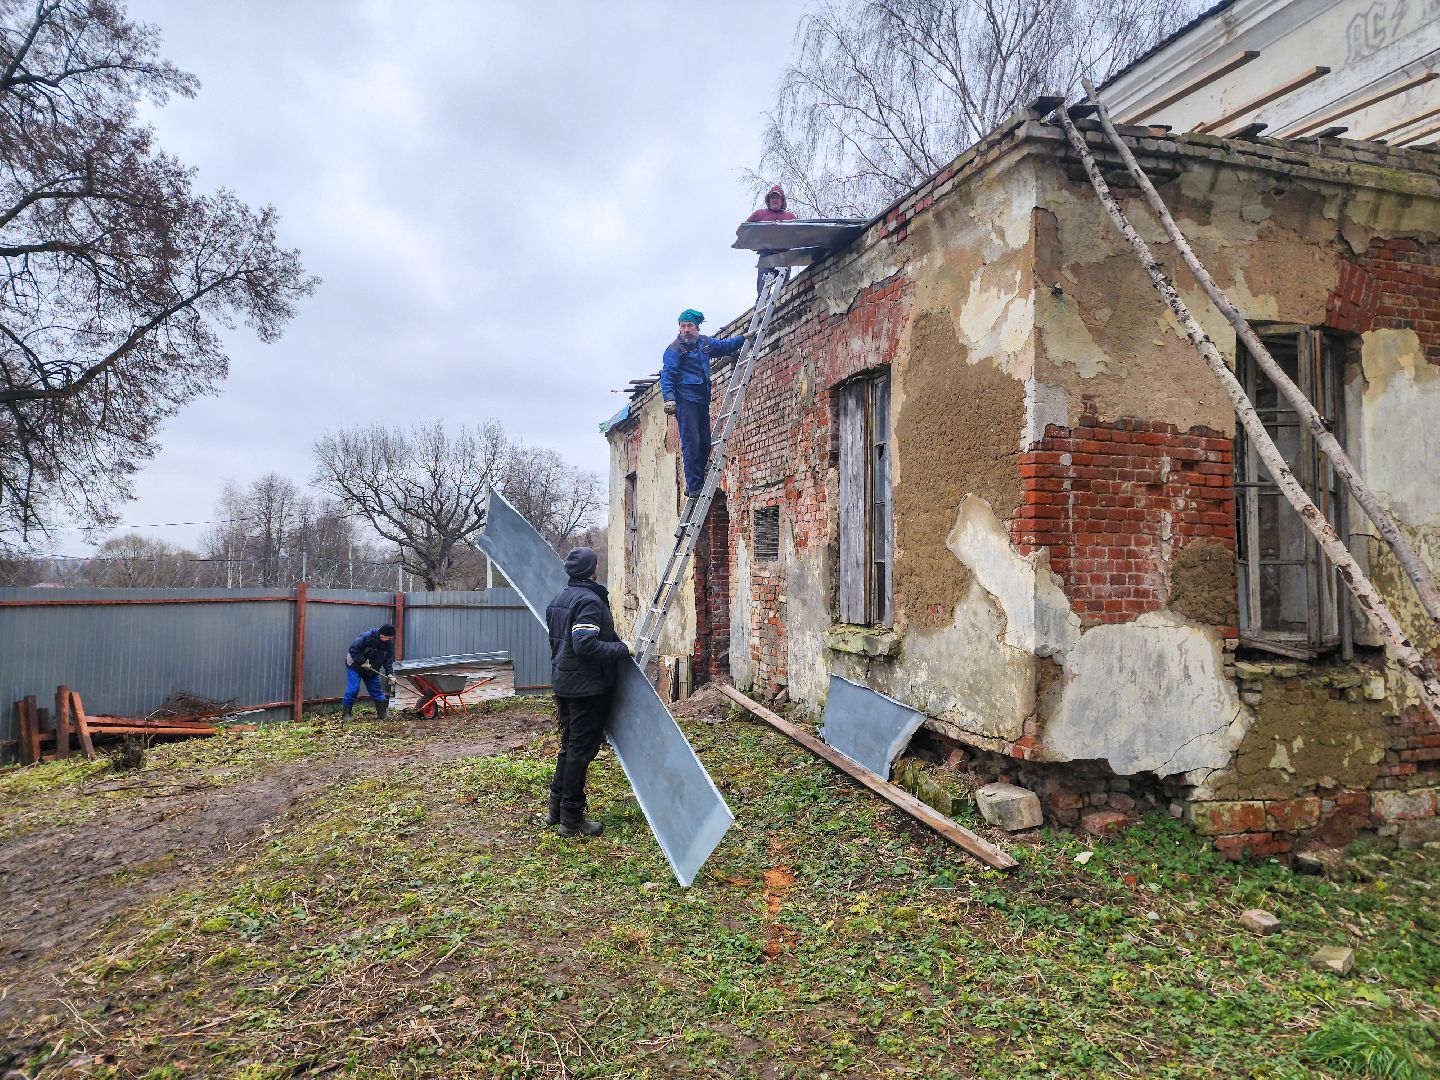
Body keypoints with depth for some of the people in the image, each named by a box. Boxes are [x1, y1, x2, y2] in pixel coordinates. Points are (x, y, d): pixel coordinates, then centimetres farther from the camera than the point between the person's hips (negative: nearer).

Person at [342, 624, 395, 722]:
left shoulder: (389, 643, -11)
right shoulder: (367, 636, -29)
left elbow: (389, 660, -6)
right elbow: (353, 649, -26)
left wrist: (389, 673, -19)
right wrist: (362, 662, -27)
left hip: (372, 670, 6)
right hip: (355, 666, -5)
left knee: (377, 690, 3)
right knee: (353, 689, -14)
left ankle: (382, 715, 10)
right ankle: (345, 715, -6)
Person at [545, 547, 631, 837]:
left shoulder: (558, 600, 12)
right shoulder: (590, 601, -18)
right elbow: (586, 645, -28)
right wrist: (623, 649, -18)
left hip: (563, 682, 9)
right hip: (587, 687, -9)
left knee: (570, 745, 20)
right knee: (581, 750, -1)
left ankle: (557, 809, 28)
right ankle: (571, 820, 6)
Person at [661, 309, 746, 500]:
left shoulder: (705, 343, 15)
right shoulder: (675, 349, -5)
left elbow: (725, 346, 34)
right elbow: (667, 376, -11)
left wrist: (744, 337, 28)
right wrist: (669, 398, -23)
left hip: (702, 400, 7)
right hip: (685, 400, -7)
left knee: (705, 443, 4)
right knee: (691, 443, -12)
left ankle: (699, 483, 11)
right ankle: (693, 486, -9)